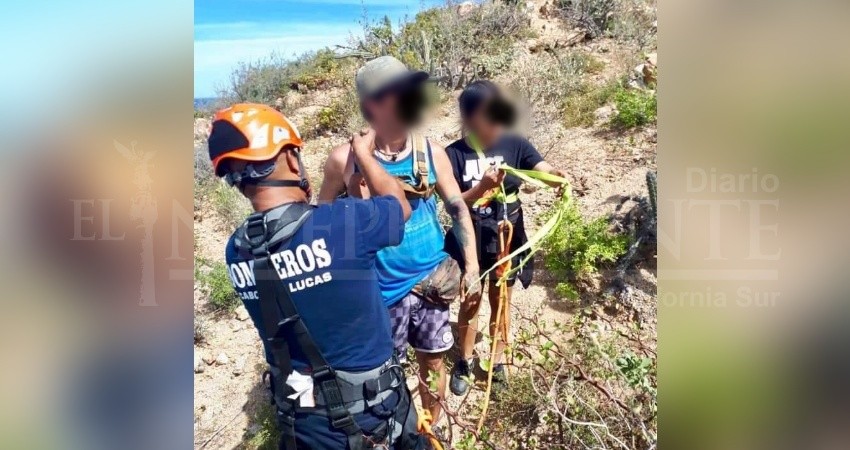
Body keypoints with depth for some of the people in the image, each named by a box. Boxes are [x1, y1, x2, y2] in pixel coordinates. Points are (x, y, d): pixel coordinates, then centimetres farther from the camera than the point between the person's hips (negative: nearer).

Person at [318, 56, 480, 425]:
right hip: (380, 288, -2)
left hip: (430, 280, 3)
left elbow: (458, 209, 4)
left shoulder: (431, 152, -7)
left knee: (432, 361, 18)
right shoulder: (345, 159, -15)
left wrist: (472, 267, 2)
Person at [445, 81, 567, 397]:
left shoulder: (515, 145, -8)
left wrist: (559, 176, -43)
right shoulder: (454, 154, -11)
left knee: (501, 302, 17)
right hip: (470, 242, -1)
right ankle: (464, 362, 36)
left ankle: (497, 363, 37)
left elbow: (545, 170, -19)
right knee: (470, 304, 14)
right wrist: (482, 186, -33)